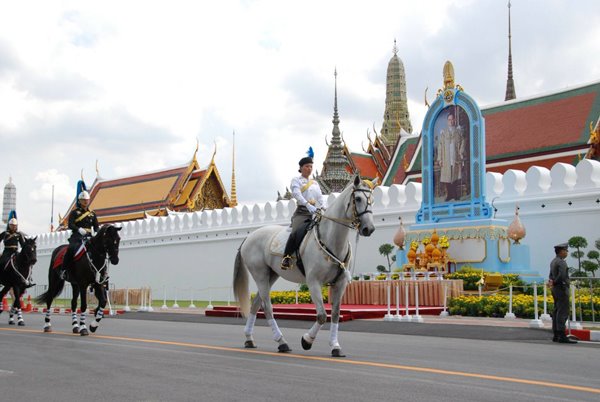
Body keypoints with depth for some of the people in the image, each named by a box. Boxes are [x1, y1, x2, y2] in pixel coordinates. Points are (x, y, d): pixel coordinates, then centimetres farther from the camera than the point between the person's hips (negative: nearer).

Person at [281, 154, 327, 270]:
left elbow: (321, 197, 13)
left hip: (315, 212, 5)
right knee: (297, 232, -30)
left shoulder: (315, 183, 24)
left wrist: (324, 208, -10)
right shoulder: (296, 180, 8)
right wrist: (307, 204, -29)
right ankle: (287, 257, -25)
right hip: (302, 212, -5)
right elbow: (297, 194, -11)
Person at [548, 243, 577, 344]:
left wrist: (551, 281, -3)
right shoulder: (561, 262, -15)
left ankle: (556, 335, 12)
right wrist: (554, 282, -12)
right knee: (563, 312, -11)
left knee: (557, 312, 10)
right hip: (562, 288, -10)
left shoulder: (553, 261, 16)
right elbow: (562, 275, -26)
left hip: (555, 289, 10)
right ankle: (562, 336, -15)